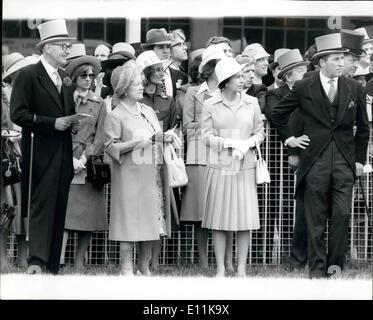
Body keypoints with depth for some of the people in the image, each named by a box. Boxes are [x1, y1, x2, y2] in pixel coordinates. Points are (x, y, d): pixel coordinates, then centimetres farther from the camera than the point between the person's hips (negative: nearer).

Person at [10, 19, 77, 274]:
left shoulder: (65, 79, 17)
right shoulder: (28, 76, -6)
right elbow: (18, 114, -13)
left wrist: (72, 123, 6)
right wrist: (53, 123, -18)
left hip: (64, 155, 7)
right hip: (41, 153, -7)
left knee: (59, 208, 7)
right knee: (41, 205, -12)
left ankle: (53, 266, 11)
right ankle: (36, 262, -16)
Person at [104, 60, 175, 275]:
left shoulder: (149, 111, 15)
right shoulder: (116, 116, -6)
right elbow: (110, 147, -12)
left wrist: (165, 139, 1)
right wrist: (135, 144, -20)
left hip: (152, 174, 7)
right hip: (130, 175, -7)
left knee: (151, 220, 7)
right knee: (130, 220, -6)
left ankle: (145, 266, 15)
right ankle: (127, 267, -2)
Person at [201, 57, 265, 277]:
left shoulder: (251, 103, 6)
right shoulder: (210, 105, 1)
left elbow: (260, 133, 9)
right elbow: (207, 137, -1)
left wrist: (247, 144, -10)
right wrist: (231, 143, -13)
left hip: (245, 167, 2)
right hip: (220, 167, -1)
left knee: (245, 218, 0)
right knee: (219, 219, 0)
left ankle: (242, 269, 6)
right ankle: (220, 269, 7)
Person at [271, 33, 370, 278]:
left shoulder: (355, 89, 5)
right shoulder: (304, 88, -1)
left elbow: (363, 128, 14)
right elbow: (278, 113, 13)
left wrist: (360, 159, 11)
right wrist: (288, 137, 6)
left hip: (344, 161, 1)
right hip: (315, 160, -1)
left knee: (342, 214, -6)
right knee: (316, 218, 2)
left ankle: (336, 263, 4)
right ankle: (317, 267, 8)